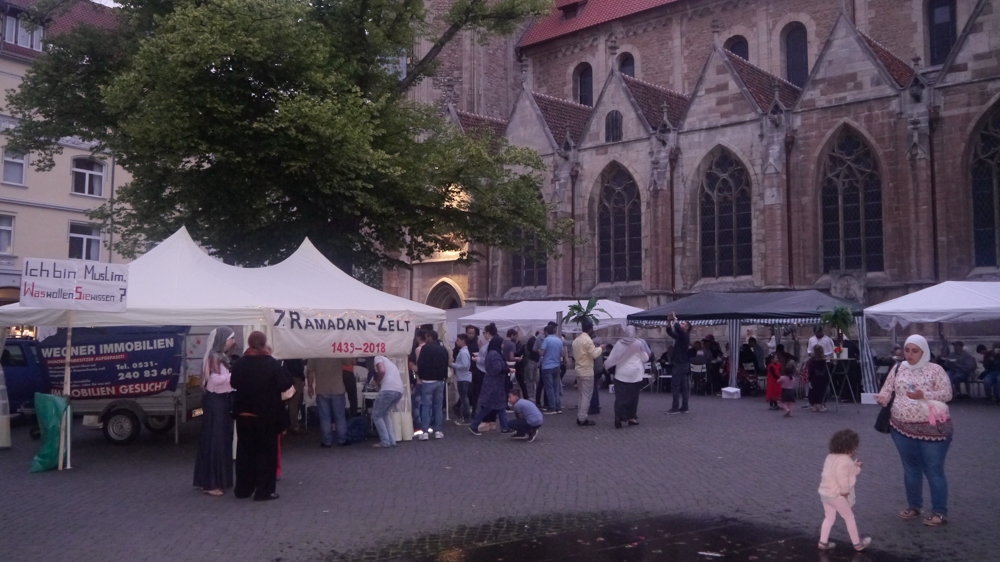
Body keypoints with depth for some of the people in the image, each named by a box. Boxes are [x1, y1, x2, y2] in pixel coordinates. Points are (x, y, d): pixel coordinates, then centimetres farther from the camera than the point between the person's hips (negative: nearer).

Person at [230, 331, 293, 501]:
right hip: (266, 414, -4)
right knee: (266, 451, 4)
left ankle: (243, 488, 20)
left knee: (245, 451, 13)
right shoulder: (272, 363, -13)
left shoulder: (240, 363, -1)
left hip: (244, 414, 4)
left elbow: (234, 383, 11)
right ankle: (264, 490, 3)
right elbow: (284, 384, -13)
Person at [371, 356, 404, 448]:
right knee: (385, 414, 25)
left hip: (388, 389, -8)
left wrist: (377, 381, 11)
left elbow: (382, 371, -6)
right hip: (399, 391, 8)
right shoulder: (390, 363, 37)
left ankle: (385, 442, 3)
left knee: (376, 415, 9)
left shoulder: (378, 358, 14)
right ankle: (392, 440, 17)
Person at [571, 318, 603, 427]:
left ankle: (580, 417, 15)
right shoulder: (588, 340, -16)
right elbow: (594, 355, -17)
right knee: (587, 395, -3)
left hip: (579, 371, 8)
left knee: (582, 395, 14)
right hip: (587, 372, -8)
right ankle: (583, 419, -4)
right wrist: (600, 348, -3)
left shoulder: (576, 340, 11)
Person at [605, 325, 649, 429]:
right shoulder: (638, 343, -6)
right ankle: (632, 417, 14)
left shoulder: (619, 343, -2)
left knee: (620, 397, 1)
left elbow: (612, 358, 3)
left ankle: (619, 418, -9)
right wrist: (647, 355, 26)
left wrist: (606, 363, 22)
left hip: (622, 374, 1)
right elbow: (645, 358, 4)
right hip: (635, 374, -1)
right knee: (633, 396, 11)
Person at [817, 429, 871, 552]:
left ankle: (823, 542, 20)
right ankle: (858, 544, 20)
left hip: (825, 492, 9)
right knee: (849, 517, 9)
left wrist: (855, 467, 11)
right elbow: (842, 478, -28)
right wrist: (845, 492, -17)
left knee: (830, 517, 19)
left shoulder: (831, 457, 10)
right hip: (836, 494, -8)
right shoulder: (844, 460, -20)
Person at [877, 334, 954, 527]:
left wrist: (924, 395, -25)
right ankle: (914, 506, 28)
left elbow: (947, 394, -10)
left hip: (932, 428, -4)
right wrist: (882, 398, -16)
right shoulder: (898, 369, 6)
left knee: (934, 471, 1)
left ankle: (939, 512, 9)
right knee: (911, 469, 15)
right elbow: (887, 389, 7)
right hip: (903, 428, 4)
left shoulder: (935, 370, -5)